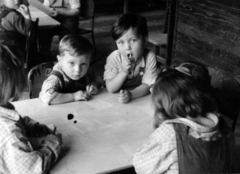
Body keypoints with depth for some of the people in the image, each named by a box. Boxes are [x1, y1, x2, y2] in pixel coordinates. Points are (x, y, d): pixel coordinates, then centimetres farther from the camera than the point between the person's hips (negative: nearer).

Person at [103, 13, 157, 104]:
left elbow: (147, 85, -17)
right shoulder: (113, 58, -15)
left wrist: (131, 94, -35)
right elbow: (110, 89, -17)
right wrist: (123, 72, -32)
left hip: (141, 98, 1)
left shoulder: (149, 57, -16)